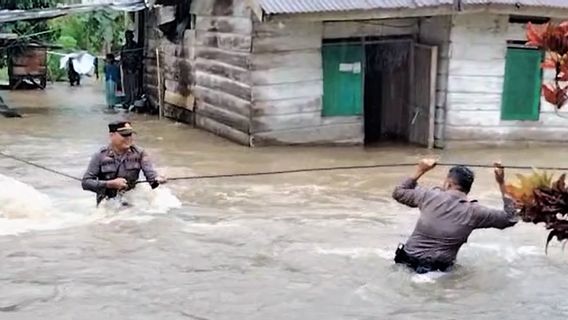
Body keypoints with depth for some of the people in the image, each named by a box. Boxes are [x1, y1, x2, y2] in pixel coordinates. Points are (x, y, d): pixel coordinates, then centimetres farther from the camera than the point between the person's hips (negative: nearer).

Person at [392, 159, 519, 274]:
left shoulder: (430, 196, -8)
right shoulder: (473, 211, -8)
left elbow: (398, 193, 9)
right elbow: (510, 218, 4)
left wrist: (420, 171, 13)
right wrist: (502, 184, 3)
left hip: (407, 262, 2)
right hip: (438, 271, -2)